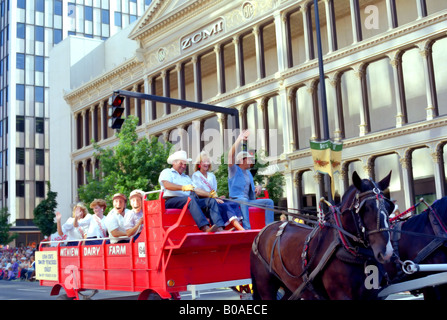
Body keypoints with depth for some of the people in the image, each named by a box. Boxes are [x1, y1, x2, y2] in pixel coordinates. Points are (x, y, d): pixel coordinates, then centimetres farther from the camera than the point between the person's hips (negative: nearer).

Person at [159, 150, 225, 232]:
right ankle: (205, 228, -51)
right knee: (190, 198, -37)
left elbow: (196, 190, 24)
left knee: (212, 201, -14)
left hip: (189, 201, 7)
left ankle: (220, 228, -35)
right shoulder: (166, 172, 14)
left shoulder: (186, 177, 35)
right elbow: (167, 185, -9)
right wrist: (183, 187, -25)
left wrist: (210, 194, 7)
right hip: (171, 200, -6)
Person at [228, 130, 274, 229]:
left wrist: (259, 187, 9)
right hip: (236, 199, -7)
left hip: (249, 200, 7)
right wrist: (239, 139, -15)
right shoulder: (234, 170, 5)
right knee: (243, 201, -40)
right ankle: (246, 228, -51)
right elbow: (231, 155, -12)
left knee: (269, 201, -10)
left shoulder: (248, 173, 27)